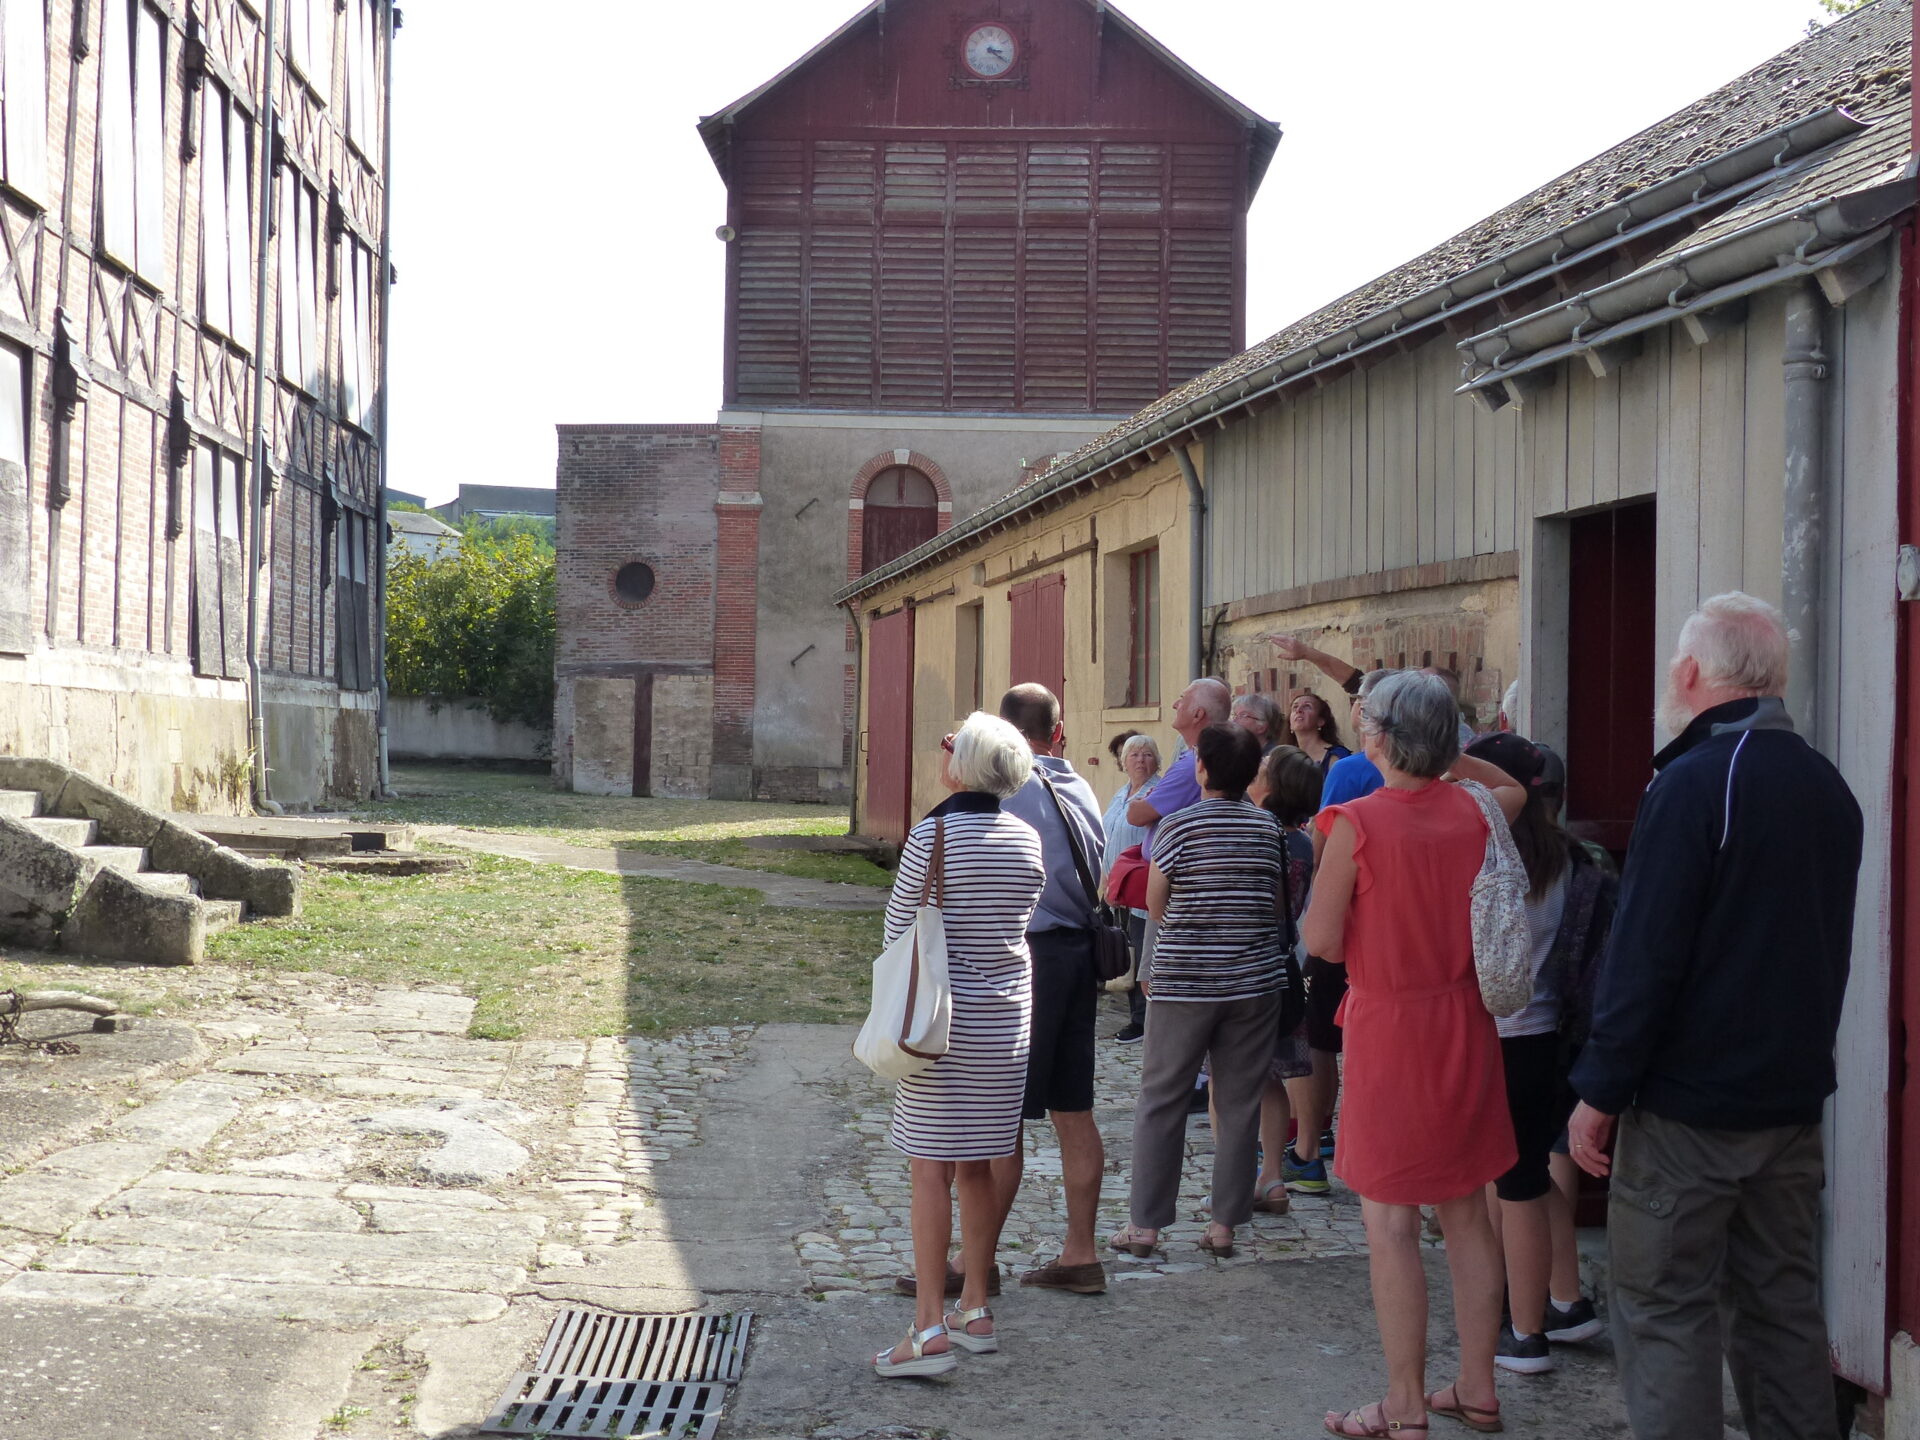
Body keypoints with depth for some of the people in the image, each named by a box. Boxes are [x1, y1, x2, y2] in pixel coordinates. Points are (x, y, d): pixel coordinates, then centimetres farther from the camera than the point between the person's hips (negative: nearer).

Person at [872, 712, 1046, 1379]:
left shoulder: (934, 833, -13)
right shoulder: (1027, 838, 3)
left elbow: (899, 928, -6)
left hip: (944, 1016, -6)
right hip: (1006, 1015, 6)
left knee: (931, 1170, -4)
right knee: (977, 1167, 14)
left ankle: (930, 1329, -6)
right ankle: (975, 1311, 20)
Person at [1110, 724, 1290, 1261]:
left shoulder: (1179, 826, -8)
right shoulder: (1268, 828, 2)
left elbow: (1155, 903, 0)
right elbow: (1280, 905, 9)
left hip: (1183, 980, -3)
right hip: (1255, 981, 3)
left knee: (1161, 1101, 6)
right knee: (1239, 1104, 8)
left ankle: (1145, 1225, 7)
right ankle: (1224, 1225, 10)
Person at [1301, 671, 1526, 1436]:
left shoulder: (1356, 825, -16)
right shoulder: (1474, 812, -1)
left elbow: (1323, 941, -12)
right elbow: (1515, 789, 24)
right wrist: (1445, 754, 16)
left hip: (1389, 1028, -5)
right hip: (1465, 1025, 6)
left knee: (1390, 1221, 2)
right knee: (1467, 1211, 13)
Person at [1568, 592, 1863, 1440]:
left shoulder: (1694, 782, -16)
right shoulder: (1828, 787, 9)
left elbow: (1644, 955, -18)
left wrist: (1600, 1091, -13)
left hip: (1688, 1110, -7)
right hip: (1793, 1098, 8)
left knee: (1665, 1313, -1)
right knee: (1783, 1305, 14)